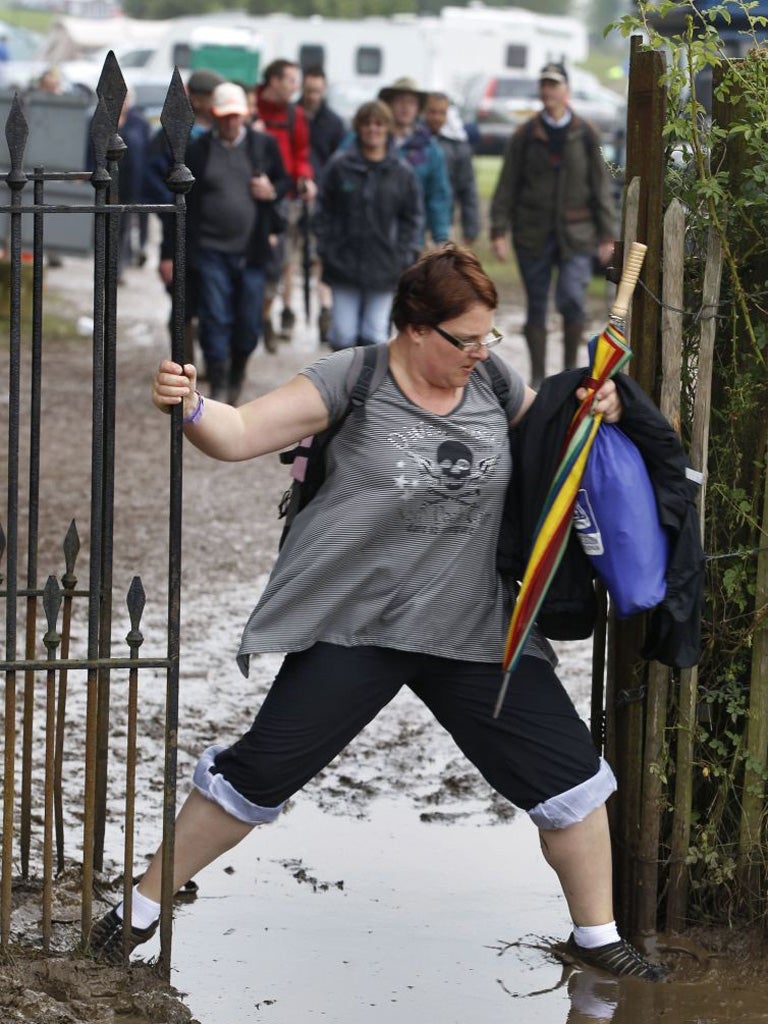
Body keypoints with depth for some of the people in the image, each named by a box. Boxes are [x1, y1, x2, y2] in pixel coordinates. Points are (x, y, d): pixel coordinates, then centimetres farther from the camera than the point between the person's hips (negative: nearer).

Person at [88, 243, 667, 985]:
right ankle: (142, 908, 16)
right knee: (258, 773, -2)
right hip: (355, 627, -4)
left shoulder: (492, 386, 3)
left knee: (568, 772, 3)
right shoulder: (353, 381, -10)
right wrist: (188, 407, -36)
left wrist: (593, 410, -2)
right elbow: (240, 435, -14)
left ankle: (596, 936, 23)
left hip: (472, 631, 4)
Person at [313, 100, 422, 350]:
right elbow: (324, 211, 4)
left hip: (384, 270, 0)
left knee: (376, 336, 1)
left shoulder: (402, 172, 1)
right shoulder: (340, 167, 0)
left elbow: (413, 217, 7)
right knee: (343, 334, -2)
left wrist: (404, 256, -1)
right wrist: (326, 250, -2)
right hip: (344, 265, 0)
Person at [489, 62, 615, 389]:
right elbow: (507, 186, 5)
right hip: (533, 234, 1)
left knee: (572, 298, -17)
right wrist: (499, 230, -3)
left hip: (575, 233, -1)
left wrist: (606, 235, 3)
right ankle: (538, 377, 12)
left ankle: (571, 363, 3)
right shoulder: (525, 135, 4)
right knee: (536, 306, 4)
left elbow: (601, 187, 6)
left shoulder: (584, 134, 3)